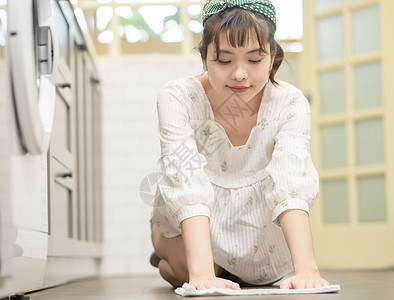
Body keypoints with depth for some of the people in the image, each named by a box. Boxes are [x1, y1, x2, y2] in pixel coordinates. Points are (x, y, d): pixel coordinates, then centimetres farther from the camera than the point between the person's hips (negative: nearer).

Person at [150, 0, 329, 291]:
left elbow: (290, 184, -38)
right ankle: (161, 242, 16)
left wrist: (306, 267, -53)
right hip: (197, 225, -2)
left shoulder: (290, 104, -26)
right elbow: (188, 186, -40)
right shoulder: (177, 98, -30)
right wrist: (202, 273, -53)